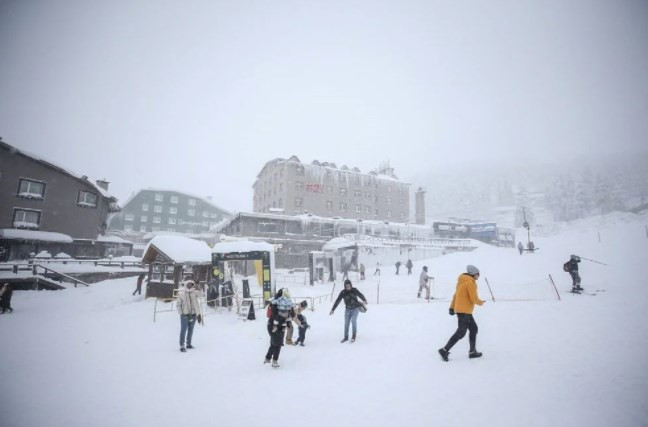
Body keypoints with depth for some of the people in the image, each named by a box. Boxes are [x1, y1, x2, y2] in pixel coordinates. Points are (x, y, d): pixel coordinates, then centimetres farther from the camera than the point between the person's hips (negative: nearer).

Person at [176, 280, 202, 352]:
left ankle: (188, 344, 26)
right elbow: (178, 305, -1)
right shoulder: (181, 294, -7)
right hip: (185, 315, -4)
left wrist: (199, 315, 7)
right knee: (183, 330, -4)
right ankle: (182, 346, 6)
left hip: (193, 314, 4)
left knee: (191, 330, 13)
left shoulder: (194, 293, 4)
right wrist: (181, 313, -7)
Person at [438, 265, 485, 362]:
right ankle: (445, 350, -4)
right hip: (464, 311, -9)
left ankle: (472, 351, 24)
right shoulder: (470, 282, -15)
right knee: (461, 333, -5)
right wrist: (481, 303, 4)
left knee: (473, 328, 17)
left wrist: (452, 307, 14)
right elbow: (474, 299, -17)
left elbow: (456, 294, 13)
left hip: (465, 311, 9)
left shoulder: (462, 281, 12)